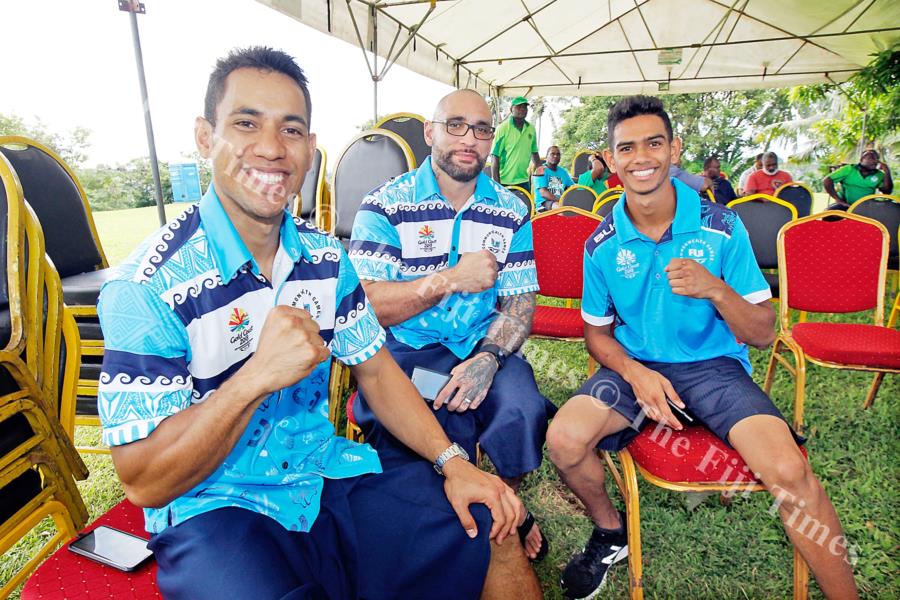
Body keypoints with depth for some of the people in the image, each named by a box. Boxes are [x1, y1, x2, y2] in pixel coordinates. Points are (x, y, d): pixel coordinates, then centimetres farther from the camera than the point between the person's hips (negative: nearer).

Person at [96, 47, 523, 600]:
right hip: (212, 508, -3)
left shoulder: (326, 256, 1)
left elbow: (374, 369, 5)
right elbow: (145, 483, -15)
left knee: (486, 525, -7)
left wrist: (452, 462, -6)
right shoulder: (148, 286, -16)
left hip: (328, 475, 4)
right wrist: (256, 378, -29)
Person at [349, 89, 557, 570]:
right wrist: (451, 280, -18)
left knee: (521, 410, -26)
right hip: (403, 350, -2)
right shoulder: (384, 207, -1)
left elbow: (520, 304, 4)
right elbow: (365, 307, -10)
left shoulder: (511, 212, 9)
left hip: (482, 348, 3)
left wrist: (487, 358, -16)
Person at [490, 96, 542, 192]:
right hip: (504, 182, -5)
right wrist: (496, 183, -14)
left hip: (524, 181, 5)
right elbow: (495, 157, -10)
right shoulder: (503, 128, -7)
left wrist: (540, 173, 16)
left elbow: (535, 154, 19)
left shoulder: (531, 129, 9)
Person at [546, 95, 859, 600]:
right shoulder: (602, 245, -2)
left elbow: (764, 334, -4)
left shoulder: (721, 227, -7)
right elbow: (597, 331, 7)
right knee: (565, 440, -22)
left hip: (713, 364, -1)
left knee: (789, 471, -25)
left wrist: (715, 289, -25)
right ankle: (611, 532, 11)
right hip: (635, 365, 2)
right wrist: (635, 372, -14)